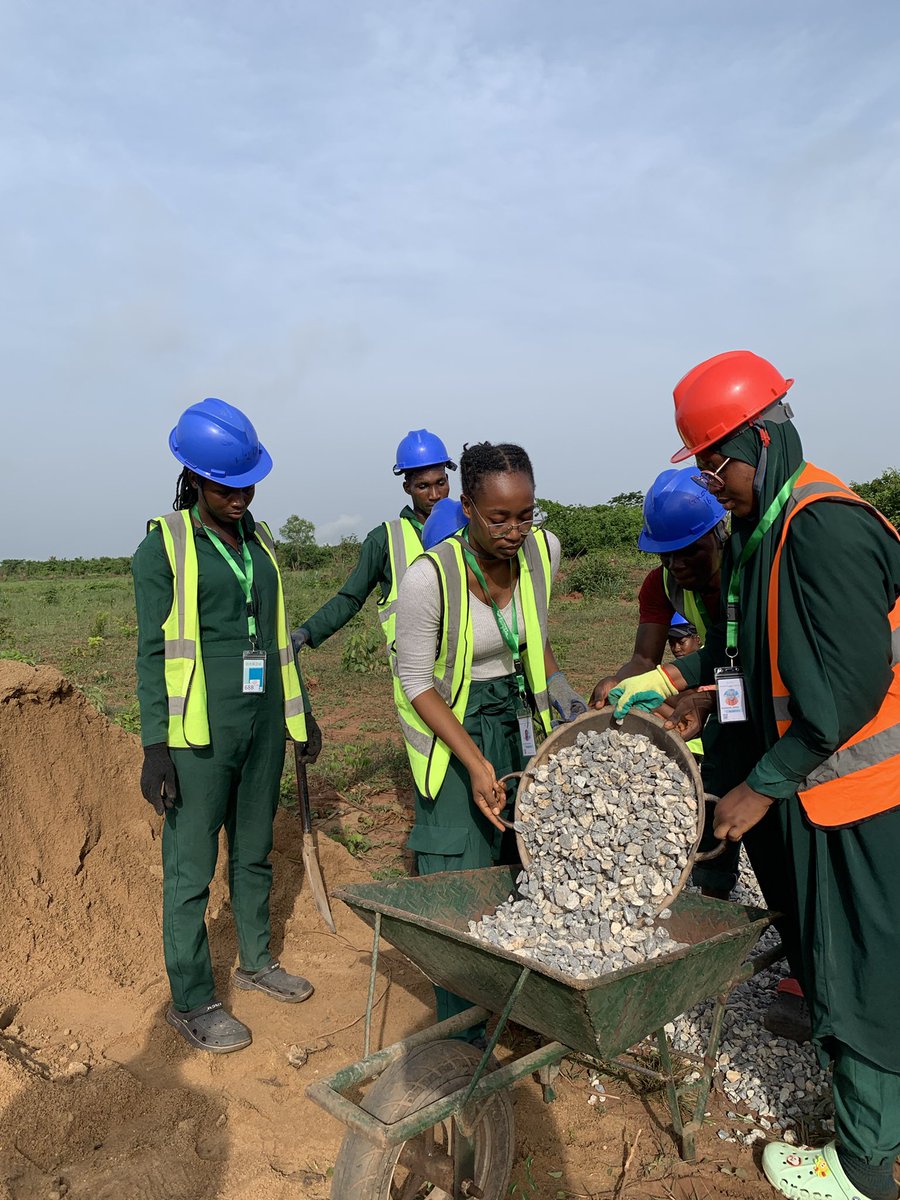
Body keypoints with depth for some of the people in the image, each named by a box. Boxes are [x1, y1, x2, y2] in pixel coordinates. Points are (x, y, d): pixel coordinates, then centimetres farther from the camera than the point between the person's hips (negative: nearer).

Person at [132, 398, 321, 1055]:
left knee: (255, 851, 18)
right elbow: (153, 652, -8)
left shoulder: (259, 543, 11)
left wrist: (302, 712, 18)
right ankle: (192, 1001, 18)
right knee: (191, 866, 3)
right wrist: (156, 747, -13)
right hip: (199, 729, -6)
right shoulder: (163, 547, -6)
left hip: (263, 722, 6)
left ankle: (256, 959, 35)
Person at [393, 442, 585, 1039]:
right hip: (453, 727, -5)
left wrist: (558, 688, -2)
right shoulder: (430, 576, -25)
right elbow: (417, 683, -17)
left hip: (522, 721, 5)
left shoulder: (544, 549, -8)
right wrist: (474, 762, -23)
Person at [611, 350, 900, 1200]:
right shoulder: (761, 527, 8)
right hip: (815, 782, 9)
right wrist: (674, 676, 9)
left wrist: (763, 786, -20)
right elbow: (755, 648, 18)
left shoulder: (825, 526, -23)